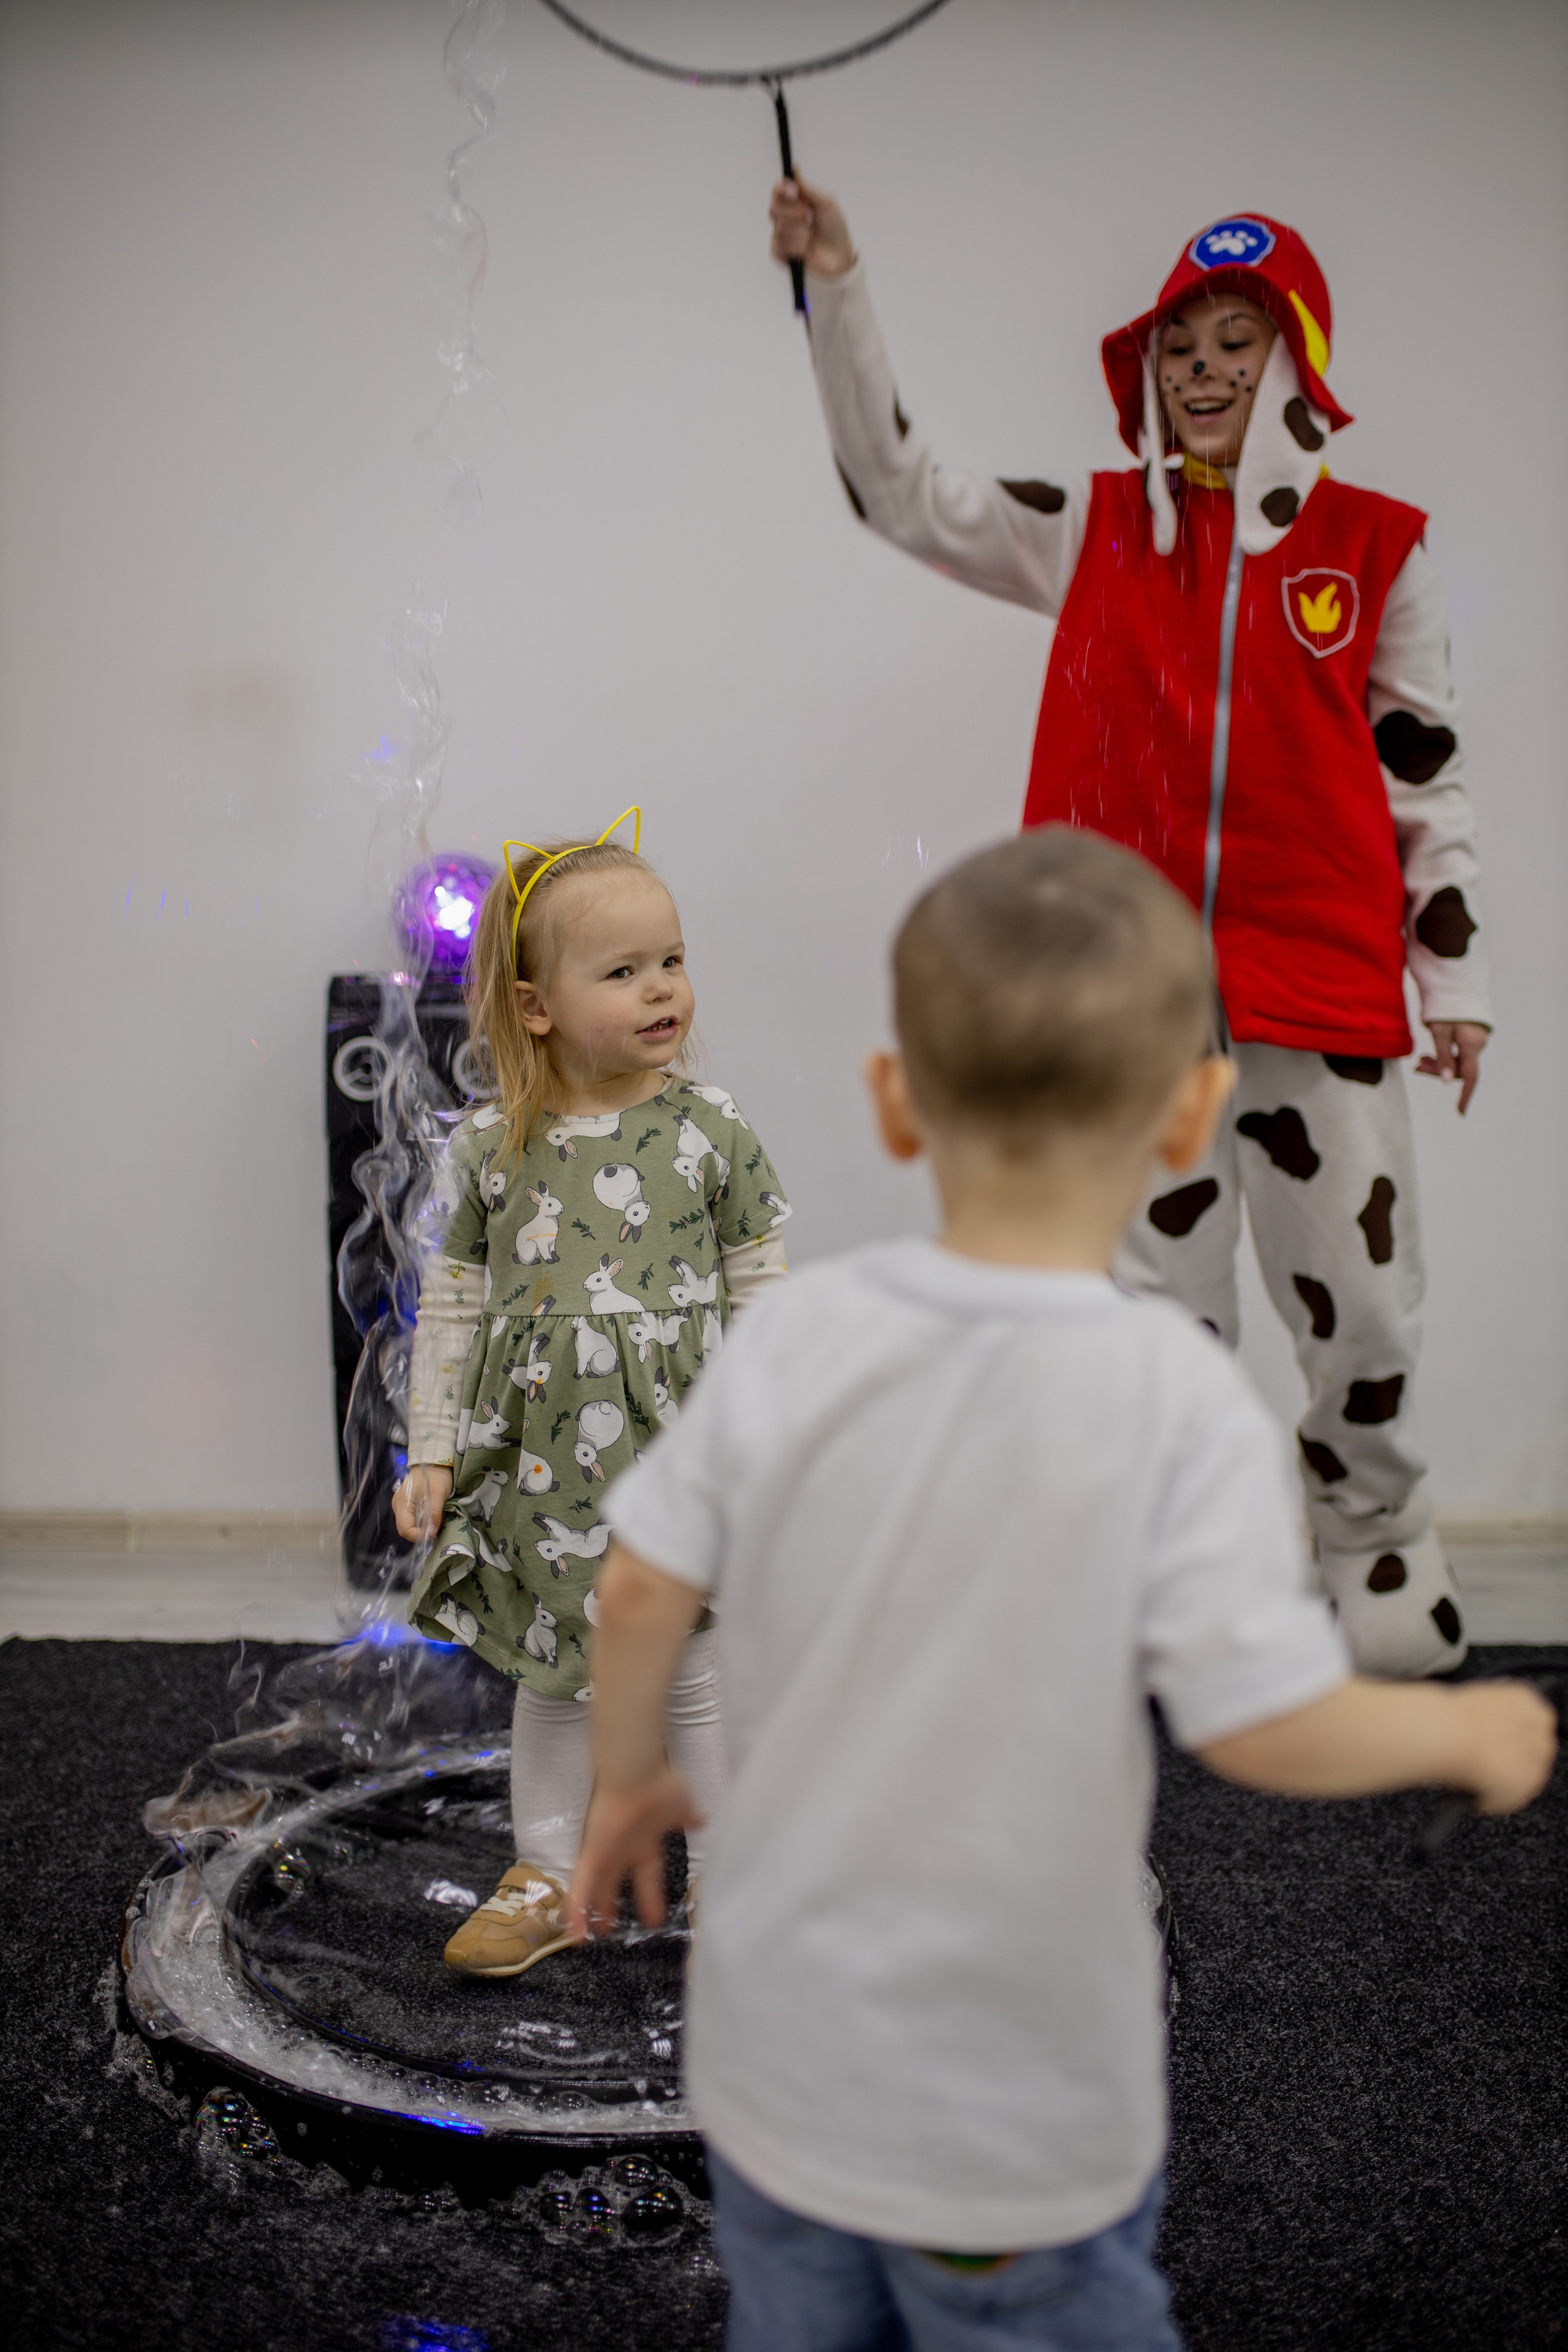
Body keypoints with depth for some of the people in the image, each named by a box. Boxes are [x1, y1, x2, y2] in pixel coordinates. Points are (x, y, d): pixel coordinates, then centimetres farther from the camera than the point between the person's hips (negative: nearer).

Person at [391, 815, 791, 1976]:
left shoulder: (710, 1130, -6)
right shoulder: (490, 1146, -3)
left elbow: (763, 1292, -1)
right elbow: (453, 1307, 4)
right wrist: (433, 1451, 2)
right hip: (541, 1460, 2)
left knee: (698, 1678, 9)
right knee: (555, 1676, 17)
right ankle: (550, 1877, 34)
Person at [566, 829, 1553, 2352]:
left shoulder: (798, 1336, -14)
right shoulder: (1180, 1403, -24)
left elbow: (640, 1596, -8)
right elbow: (1268, 1727, -22)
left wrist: (628, 1781, 11)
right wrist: (1468, 1727, -3)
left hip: (774, 2045, 3)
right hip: (1011, 2109, -3)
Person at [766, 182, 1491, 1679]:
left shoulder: (1375, 548, 3)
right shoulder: (1096, 533, 6)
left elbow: (1423, 772, 6)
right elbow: (902, 492, 3)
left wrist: (1457, 976, 6)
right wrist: (837, 288, -5)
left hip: (1327, 982, -1)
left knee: (1361, 1305, 7)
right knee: (1158, 1299, 10)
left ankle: (1377, 1539, 34)